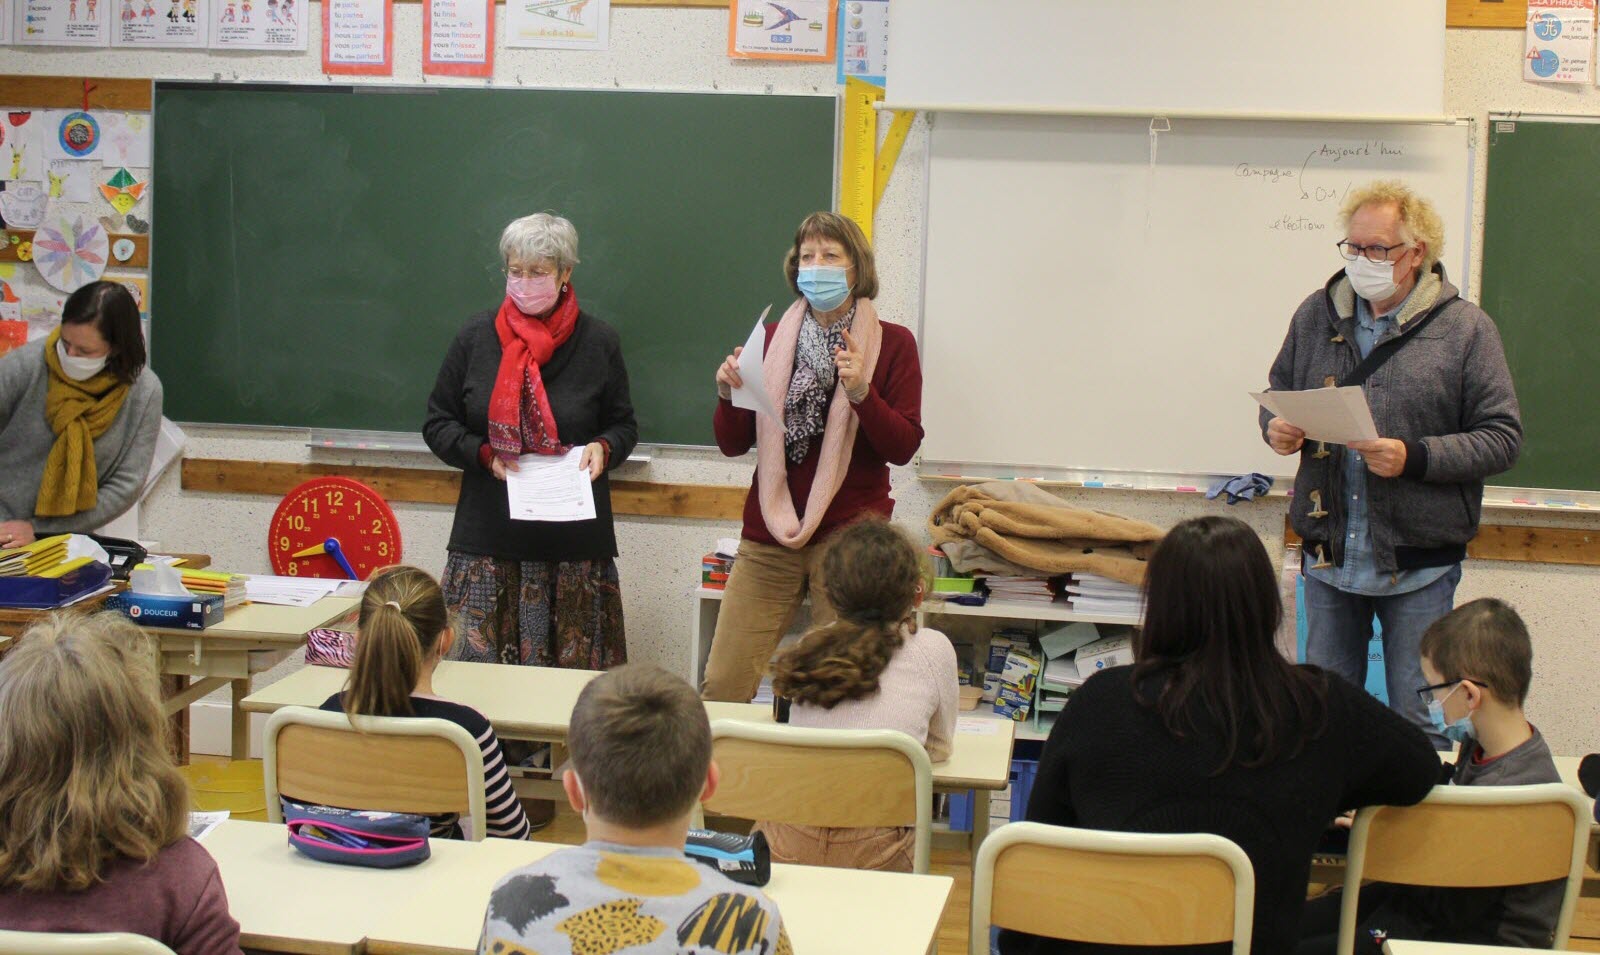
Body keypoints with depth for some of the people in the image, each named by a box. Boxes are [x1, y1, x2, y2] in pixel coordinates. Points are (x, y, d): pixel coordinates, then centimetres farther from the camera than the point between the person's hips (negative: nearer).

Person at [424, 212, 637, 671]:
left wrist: (603, 449, -8)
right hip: (488, 534, 1)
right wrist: (485, 454, -7)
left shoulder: (598, 341, 5)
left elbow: (624, 426, 14)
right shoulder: (476, 336, 7)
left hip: (573, 538, 0)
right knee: (478, 666, -2)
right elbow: (438, 424, 11)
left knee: (574, 671, -1)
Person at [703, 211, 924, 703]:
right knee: (722, 685, -1)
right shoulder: (771, 340, 11)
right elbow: (733, 445, 11)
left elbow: (904, 447, -4)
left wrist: (861, 392, -18)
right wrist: (727, 394, -8)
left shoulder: (893, 344, 3)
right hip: (768, 537, 3)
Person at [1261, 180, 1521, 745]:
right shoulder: (1317, 316, 6)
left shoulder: (1464, 328, -5)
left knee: (1418, 718, 5)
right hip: (1330, 555, 4)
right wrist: (1275, 428, -5)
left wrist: (1415, 459, -20)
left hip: (1418, 566, -3)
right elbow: (1280, 393, 19)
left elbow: (1502, 438, -8)